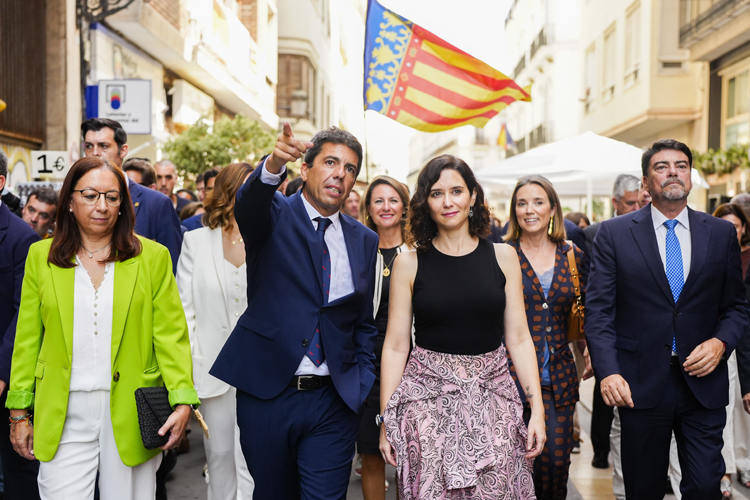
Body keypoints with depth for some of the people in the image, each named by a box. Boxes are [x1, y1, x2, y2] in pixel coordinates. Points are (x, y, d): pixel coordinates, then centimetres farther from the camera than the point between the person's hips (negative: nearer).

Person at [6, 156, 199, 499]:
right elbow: (27, 339, 8)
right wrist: (19, 412, 6)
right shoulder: (40, 256, 6)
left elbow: (171, 335, -4)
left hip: (130, 415, -1)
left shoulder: (153, 257, 0)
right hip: (63, 417, 1)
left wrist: (182, 401, -14)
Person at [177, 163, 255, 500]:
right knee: (219, 453, 14)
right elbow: (184, 307, 2)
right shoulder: (197, 241, 5)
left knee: (250, 458, -6)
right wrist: (188, 366, -5)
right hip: (214, 367, 2)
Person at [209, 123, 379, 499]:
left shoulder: (365, 241, 9)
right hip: (267, 393, -2)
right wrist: (273, 166, -46)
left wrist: (364, 389, 3)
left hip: (334, 401, 2)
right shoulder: (275, 214, 0)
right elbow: (247, 204, -26)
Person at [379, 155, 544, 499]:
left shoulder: (502, 256, 4)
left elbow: (518, 339, 4)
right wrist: (386, 419, -2)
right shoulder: (409, 264, 0)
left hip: (492, 393, 1)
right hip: (428, 394, -1)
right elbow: (395, 346, 1)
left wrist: (537, 409, -1)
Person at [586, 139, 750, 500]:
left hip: (703, 380, 2)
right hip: (640, 384, -1)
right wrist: (608, 371, -16)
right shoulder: (614, 233, -1)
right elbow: (598, 309, -5)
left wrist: (721, 342, -9)